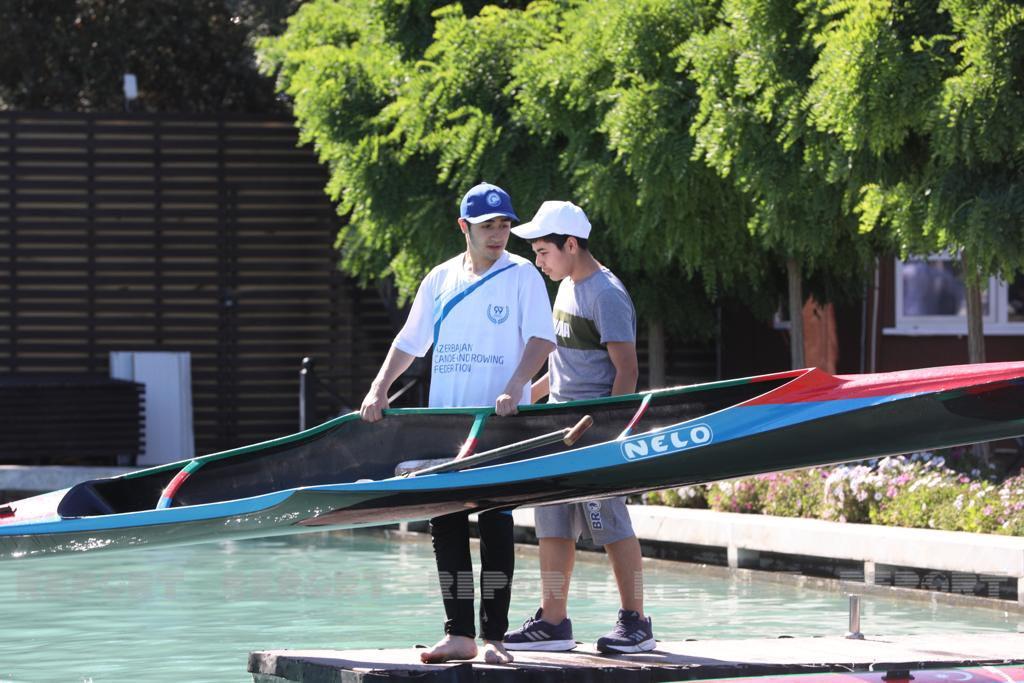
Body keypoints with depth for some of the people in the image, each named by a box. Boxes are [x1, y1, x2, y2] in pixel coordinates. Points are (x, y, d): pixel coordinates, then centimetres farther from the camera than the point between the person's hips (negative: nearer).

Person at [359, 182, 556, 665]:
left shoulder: (522, 276, -1)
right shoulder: (441, 280, 12)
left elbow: (541, 339, -10)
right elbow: (410, 341, 18)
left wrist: (515, 388, -25)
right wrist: (379, 389, 5)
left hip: (500, 423, -5)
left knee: (495, 524, -6)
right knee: (445, 525, 4)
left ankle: (493, 637, -5)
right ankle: (459, 634, 10)